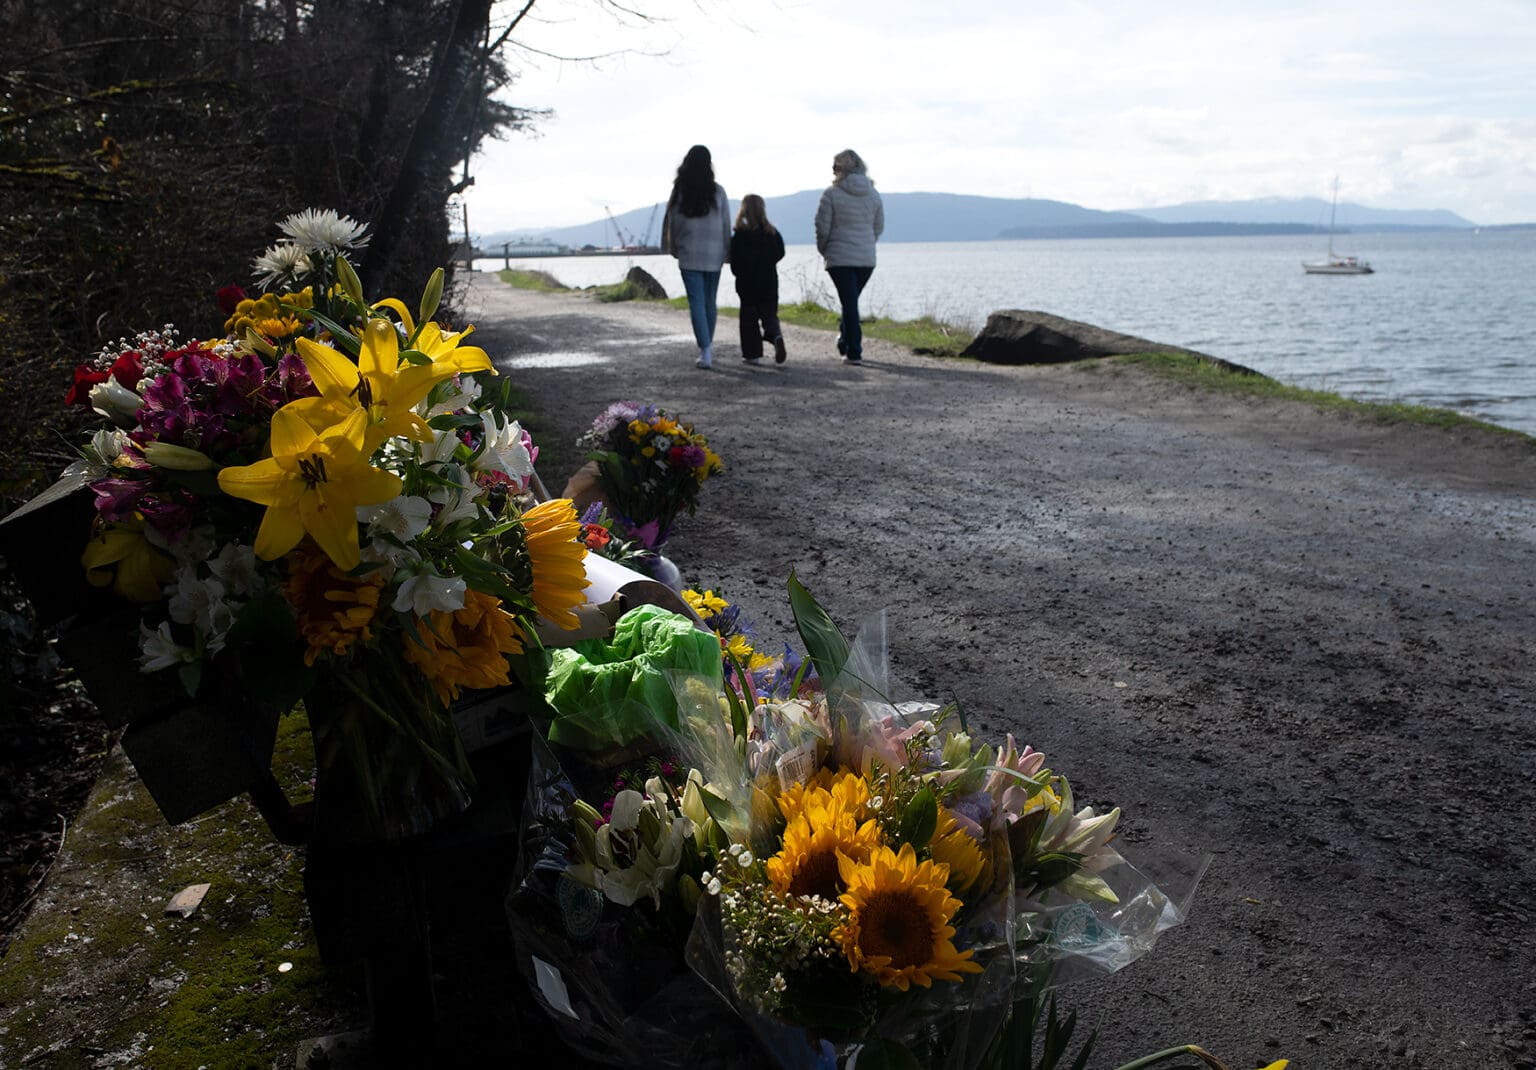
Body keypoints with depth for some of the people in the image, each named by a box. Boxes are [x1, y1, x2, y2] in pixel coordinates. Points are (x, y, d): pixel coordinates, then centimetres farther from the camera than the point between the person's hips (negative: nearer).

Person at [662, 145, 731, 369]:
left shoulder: (679, 191, -4)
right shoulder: (717, 191, -3)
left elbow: (671, 222, 1)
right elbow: (726, 224, 1)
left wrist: (674, 248, 13)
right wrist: (727, 252, 11)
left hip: (689, 256, -1)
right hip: (713, 255, 2)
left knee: (696, 302, -3)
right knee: (710, 301, 15)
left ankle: (705, 352, -13)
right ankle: (708, 347, 26)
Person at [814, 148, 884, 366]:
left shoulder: (831, 193, -9)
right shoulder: (873, 194, 5)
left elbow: (822, 227, -7)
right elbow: (879, 226, 10)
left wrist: (824, 250, 8)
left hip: (840, 258, -4)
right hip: (867, 258, 4)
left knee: (849, 303, -1)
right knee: (851, 301, 19)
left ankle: (854, 352, -4)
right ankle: (845, 342, 31)